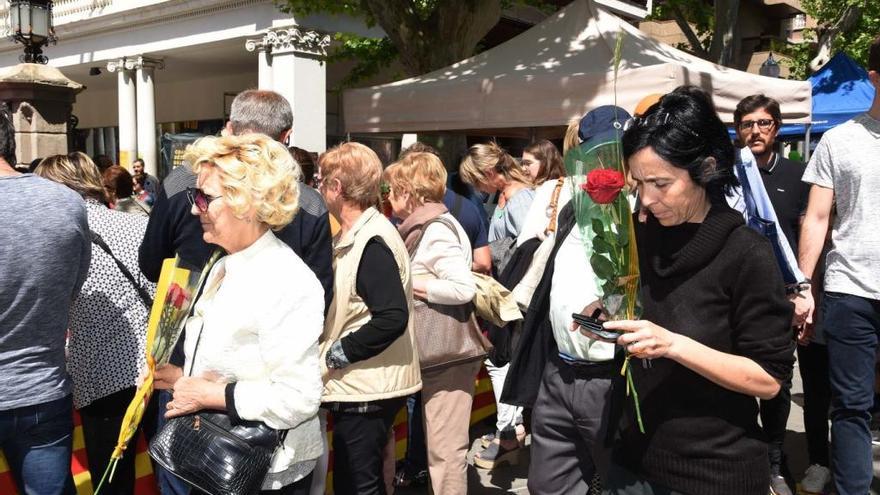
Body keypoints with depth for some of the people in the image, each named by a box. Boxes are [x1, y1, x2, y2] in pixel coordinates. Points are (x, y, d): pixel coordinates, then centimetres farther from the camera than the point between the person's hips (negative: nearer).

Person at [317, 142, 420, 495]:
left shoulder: (371, 242, -20)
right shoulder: (355, 235, 11)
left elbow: (393, 317, -28)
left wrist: (334, 354, -19)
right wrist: (331, 351, 5)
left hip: (367, 389, -10)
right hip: (359, 385, 10)